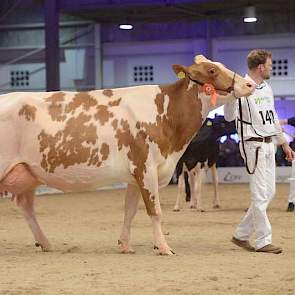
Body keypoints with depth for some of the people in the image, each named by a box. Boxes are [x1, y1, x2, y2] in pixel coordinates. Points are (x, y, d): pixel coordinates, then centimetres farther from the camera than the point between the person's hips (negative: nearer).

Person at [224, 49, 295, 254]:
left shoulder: (267, 89, 15)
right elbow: (229, 116, -18)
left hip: (269, 144, 9)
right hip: (253, 145, -9)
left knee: (269, 192, 10)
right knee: (260, 195, -6)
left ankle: (241, 234, 18)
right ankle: (263, 241, 1)